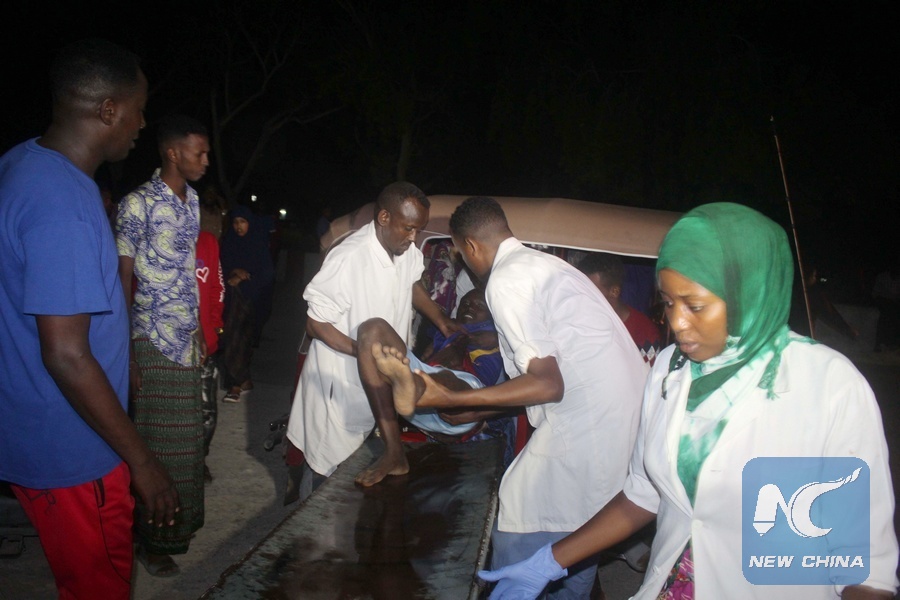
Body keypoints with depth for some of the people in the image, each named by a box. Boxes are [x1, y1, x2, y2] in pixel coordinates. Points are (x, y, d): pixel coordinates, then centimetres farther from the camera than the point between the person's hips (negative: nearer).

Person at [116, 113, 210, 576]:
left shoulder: (191, 199, 10)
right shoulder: (138, 204, -13)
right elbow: (123, 277, -12)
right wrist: (127, 350, -14)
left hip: (186, 335, 7)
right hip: (153, 339, -7)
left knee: (186, 432, 15)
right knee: (158, 439, 2)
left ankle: (180, 519, 32)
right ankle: (152, 537, 19)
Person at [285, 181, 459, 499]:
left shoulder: (408, 251, -6)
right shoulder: (348, 259, -28)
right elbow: (316, 324, -20)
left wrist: (441, 321, 6)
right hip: (340, 380, -6)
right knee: (328, 467, 8)